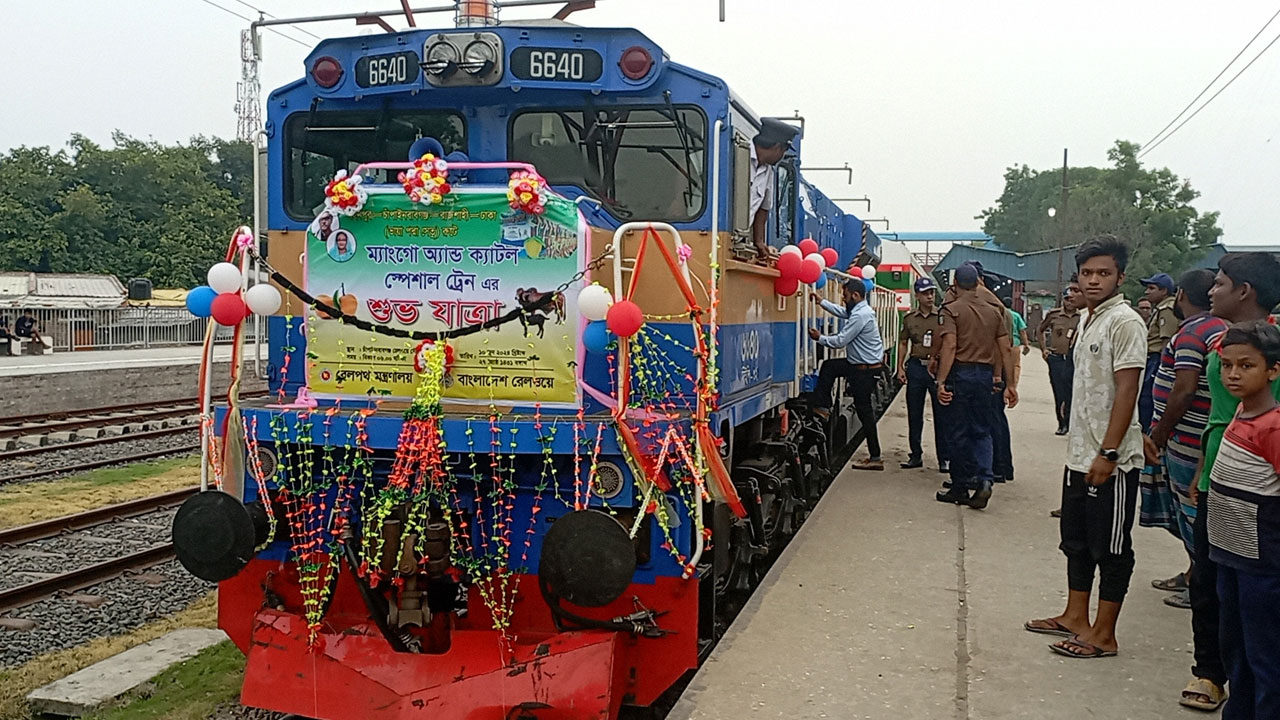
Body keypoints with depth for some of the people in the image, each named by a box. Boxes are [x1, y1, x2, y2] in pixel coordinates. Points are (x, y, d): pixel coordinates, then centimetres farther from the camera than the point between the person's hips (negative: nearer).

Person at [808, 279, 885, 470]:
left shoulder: (860, 315, -23)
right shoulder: (860, 310, 8)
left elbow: (840, 341, -20)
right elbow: (841, 312, 29)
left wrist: (819, 338, -4)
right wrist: (821, 301, 26)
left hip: (865, 370, -10)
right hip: (858, 364, 10)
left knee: (865, 411, -5)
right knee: (828, 366, 18)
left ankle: (875, 458, 0)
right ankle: (823, 408, 21)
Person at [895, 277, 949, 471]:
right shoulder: (909, 318, 8)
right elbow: (903, 344, 12)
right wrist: (900, 368, 5)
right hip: (916, 367, 3)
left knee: (941, 415, 0)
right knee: (914, 415, 9)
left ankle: (944, 459, 7)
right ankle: (916, 456, 20)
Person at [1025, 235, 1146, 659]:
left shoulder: (1124, 322, -14)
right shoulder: (1089, 320, 13)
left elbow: (1126, 390, -20)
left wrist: (1108, 453, -22)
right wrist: (1082, 448, 19)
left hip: (1112, 461, -9)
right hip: (1080, 456, 9)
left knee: (1111, 548, 2)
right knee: (1076, 540, 18)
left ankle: (1104, 635, 11)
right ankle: (1075, 617, 31)